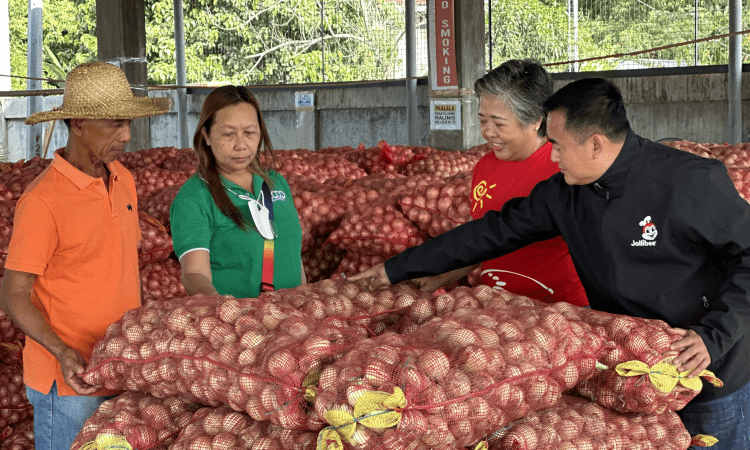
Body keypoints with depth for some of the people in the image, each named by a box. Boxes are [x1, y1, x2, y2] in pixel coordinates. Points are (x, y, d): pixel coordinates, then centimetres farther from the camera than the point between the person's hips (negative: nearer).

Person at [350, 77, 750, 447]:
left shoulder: (694, 182, -19)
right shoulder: (564, 193, -2)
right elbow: (495, 232, 5)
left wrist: (713, 336, -26)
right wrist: (397, 269, 8)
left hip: (713, 382, -5)